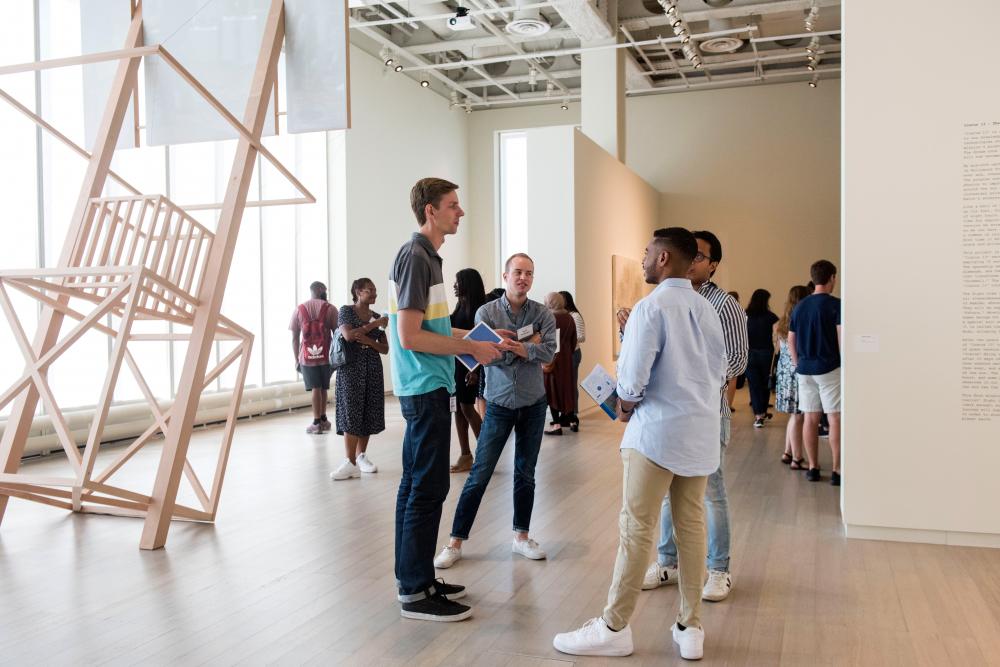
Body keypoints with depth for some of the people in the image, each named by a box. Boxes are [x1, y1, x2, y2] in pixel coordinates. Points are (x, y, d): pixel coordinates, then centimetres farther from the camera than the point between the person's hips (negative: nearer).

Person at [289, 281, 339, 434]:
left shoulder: (299, 309, 6)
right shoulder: (330, 308, 1)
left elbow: (294, 338, 3)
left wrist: (297, 359, 8)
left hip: (307, 356, 0)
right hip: (326, 355, 0)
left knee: (315, 388, 1)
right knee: (324, 388, 15)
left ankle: (317, 422, -1)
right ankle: (323, 419, 23)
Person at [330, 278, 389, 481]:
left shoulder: (377, 316, 11)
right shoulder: (346, 311, -2)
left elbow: (385, 348, 7)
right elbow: (348, 335, -19)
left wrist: (367, 340, -12)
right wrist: (375, 324, -17)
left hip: (372, 369, 5)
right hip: (351, 368, -5)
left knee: (368, 413, 5)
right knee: (351, 414, -8)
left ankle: (361, 456, 16)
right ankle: (351, 463, -8)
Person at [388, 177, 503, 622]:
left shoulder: (426, 256, 14)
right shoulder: (415, 257, -15)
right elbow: (410, 336, -21)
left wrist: (478, 337, 16)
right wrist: (471, 348, -14)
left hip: (423, 388, 10)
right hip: (426, 388, -10)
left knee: (416, 484, 14)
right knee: (428, 488, -4)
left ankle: (413, 577, 25)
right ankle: (415, 593, 5)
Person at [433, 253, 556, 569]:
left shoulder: (543, 314, -2)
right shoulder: (487, 312, -6)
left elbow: (548, 352, -15)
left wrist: (519, 348, -23)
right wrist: (527, 345, -13)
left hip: (533, 404, 2)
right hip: (499, 404, -2)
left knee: (525, 474, 12)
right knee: (479, 475, 0)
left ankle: (521, 537, 26)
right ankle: (456, 540, 9)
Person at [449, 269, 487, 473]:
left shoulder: (477, 308, -11)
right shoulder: (460, 306, 13)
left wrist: (476, 370, -20)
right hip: (455, 362, 8)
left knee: (466, 407, -6)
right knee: (458, 408, 8)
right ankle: (465, 455, 13)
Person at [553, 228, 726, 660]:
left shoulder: (652, 306, -12)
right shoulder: (706, 309, 9)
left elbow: (633, 376, -17)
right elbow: (719, 371, 13)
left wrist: (626, 405, 1)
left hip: (658, 430, -7)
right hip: (701, 431, 7)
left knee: (637, 529, 0)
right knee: (692, 527, 11)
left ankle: (614, 629, 9)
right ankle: (690, 628, 19)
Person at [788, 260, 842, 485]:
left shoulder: (799, 306, 9)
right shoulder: (835, 304, -8)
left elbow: (791, 341, 12)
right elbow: (842, 338, -14)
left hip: (805, 369, 5)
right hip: (830, 368, -5)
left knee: (810, 419, 10)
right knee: (835, 419, -1)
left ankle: (813, 468, 15)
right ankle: (837, 471, 0)